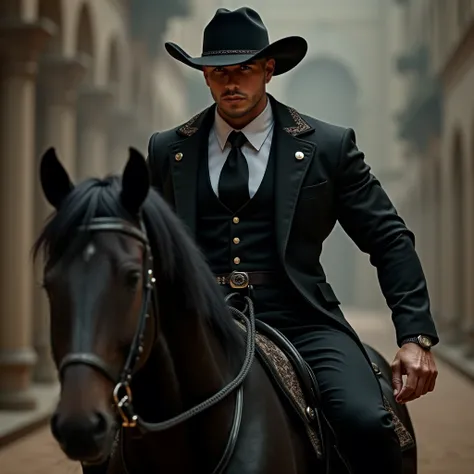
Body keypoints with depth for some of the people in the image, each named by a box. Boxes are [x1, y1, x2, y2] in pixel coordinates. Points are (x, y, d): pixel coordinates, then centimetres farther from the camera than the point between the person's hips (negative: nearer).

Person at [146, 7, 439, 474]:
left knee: (367, 426, -27)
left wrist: (415, 336, -3)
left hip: (299, 323, -1)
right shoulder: (168, 151, 12)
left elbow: (390, 241, 7)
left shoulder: (329, 147, 7)